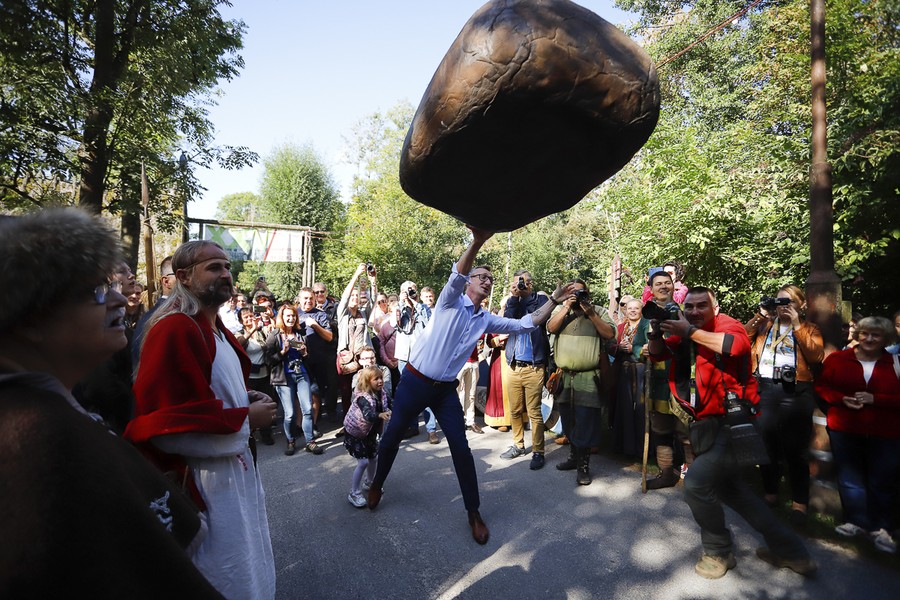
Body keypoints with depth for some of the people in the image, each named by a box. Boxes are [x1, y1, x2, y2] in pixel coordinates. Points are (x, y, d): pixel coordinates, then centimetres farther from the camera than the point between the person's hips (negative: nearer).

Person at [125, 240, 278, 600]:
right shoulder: (174, 330, -23)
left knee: (249, 564, 26)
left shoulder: (215, 329, 8)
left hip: (237, 465, 9)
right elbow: (166, 421, -26)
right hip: (205, 477, -9)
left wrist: (244, 397, 3)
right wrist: (245, 418, -19)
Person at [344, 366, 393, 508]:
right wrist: (381, 415, -68)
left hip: (370, 431, 7)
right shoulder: (363, 397, -33)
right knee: (363, 462, -10)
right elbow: (368, 414, -50)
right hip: (355, 432, -7)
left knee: (373, 458, 16)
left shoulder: (382, 393, -11)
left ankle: (369, 484, 41)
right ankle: (354, 494, 5)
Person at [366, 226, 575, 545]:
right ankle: (376, 485, 38)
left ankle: (474, 513, 18)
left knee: (461, 448, 2)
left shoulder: (486, 320, 7)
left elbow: (527, 323, 9)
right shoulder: (451, 301, -9)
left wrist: (554, 299, 2)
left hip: (446, 389, 4)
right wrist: (477, 242, -45)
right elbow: (457, 275, -30)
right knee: (392, 436, 11)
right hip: (415, 382, -4)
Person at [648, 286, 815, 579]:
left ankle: (719, 552, 10)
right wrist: (656, 332, -17)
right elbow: (657, 354, 3)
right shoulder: (685, 333, 8)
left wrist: (689, 331, -29)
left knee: (697, 483, -16)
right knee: (727, 486, 20)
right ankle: (790, 551, 36)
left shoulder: (726, 324, -11)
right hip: (708, 424, 9)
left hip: (731, 421, -9)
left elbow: (737, 345, -33)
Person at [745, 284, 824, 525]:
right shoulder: (764, 325, 15)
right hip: (763, 390, 2)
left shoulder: (809, 329, 11)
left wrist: (797, 325, -7)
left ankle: (799, 503, 13)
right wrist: (758, 318, -4)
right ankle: (769, 494, 25)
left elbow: (817, 356, -6)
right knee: (765, 444, 9)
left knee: (795, 448, 2)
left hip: (795, 393, -2)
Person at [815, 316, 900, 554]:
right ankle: (857, 521, 27)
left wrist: (874, 399, -18)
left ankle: (880, 528, 24)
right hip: (844, 429, 1)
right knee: (850, 476, 10)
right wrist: (842, 399, -13)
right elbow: (821, 386, 2)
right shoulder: (837, 359, -2)